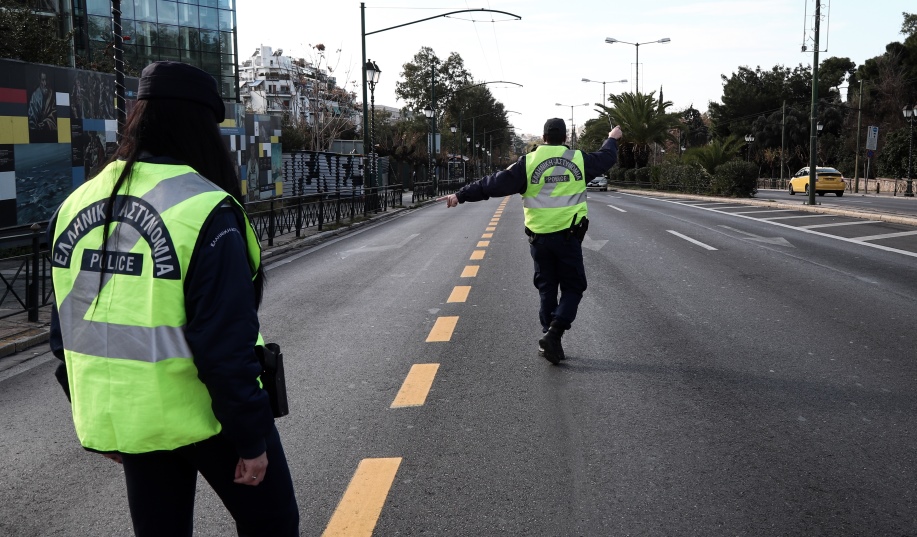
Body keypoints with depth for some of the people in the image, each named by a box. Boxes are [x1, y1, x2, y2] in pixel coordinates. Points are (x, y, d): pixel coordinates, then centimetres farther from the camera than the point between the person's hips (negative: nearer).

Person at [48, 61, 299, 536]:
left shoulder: (77, 206, 2)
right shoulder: (204, 210, -19)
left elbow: (67, 329, 8)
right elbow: (225, 344, -22)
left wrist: (102, 421, 17)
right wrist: (251, 438, -13)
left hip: (128, 419, 6)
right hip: (206, 415, -6)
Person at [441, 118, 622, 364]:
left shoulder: (528, 162, -4)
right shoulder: (579, 160, 2)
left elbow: (496, 183, -6)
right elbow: (606, 158, 21)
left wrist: (461, 195, -1)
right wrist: (612, 139, 42)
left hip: (539, 237, 1)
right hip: (568, 236, -1)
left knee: (547, 289, 13)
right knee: (572, 288, 8)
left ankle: (549, 340, 15)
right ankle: (554, 333, -12)